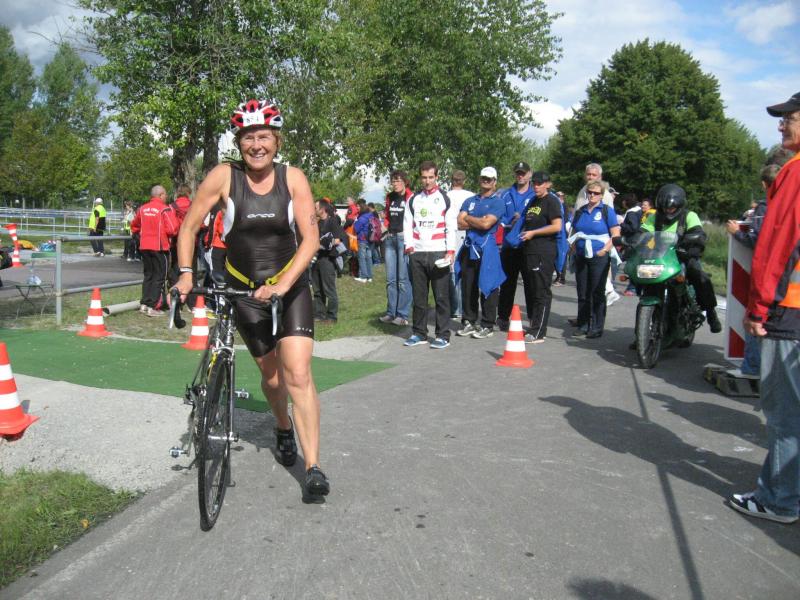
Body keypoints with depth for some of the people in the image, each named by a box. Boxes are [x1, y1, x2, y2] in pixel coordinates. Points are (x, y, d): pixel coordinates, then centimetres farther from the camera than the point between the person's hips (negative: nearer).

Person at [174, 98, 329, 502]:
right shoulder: (224, 176, -9)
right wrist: (185, 273, -12)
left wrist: (284, 284, -25)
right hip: (244, 288, 1)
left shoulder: (293, 178, -9)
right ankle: (283, 428, 43)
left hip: (291, 285, -1)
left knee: (298, 373, -14)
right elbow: (189, 227, -1)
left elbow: (311, 237, -14)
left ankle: (313, 468, -8)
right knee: (272, 375, 10)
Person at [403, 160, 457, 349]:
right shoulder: (413, 200, 12)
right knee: (418, 296, 8)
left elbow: (451, 227, 0)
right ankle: (419, 333, 18)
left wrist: (450, 250, -10)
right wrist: (409, 245, -1)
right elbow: (407, 225, 12)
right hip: (417, 254, 3)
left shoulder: (445, 199, 3)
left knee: (441, 296, -2)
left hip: (438, 253, -3)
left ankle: (443, 335, 4)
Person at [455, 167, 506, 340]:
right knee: (467, 287, 8)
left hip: (487, 249, -5)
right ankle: (469, 322, 19)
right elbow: (460, 224, 4)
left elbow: (486, 224, -14)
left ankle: (488, 326, 6)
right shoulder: (470, 201, 16)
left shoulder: (498, 202, 0)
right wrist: (479, 222, -7)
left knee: (487, 287, -1)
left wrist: (468, 218, 0)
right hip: (469, 247, 5)